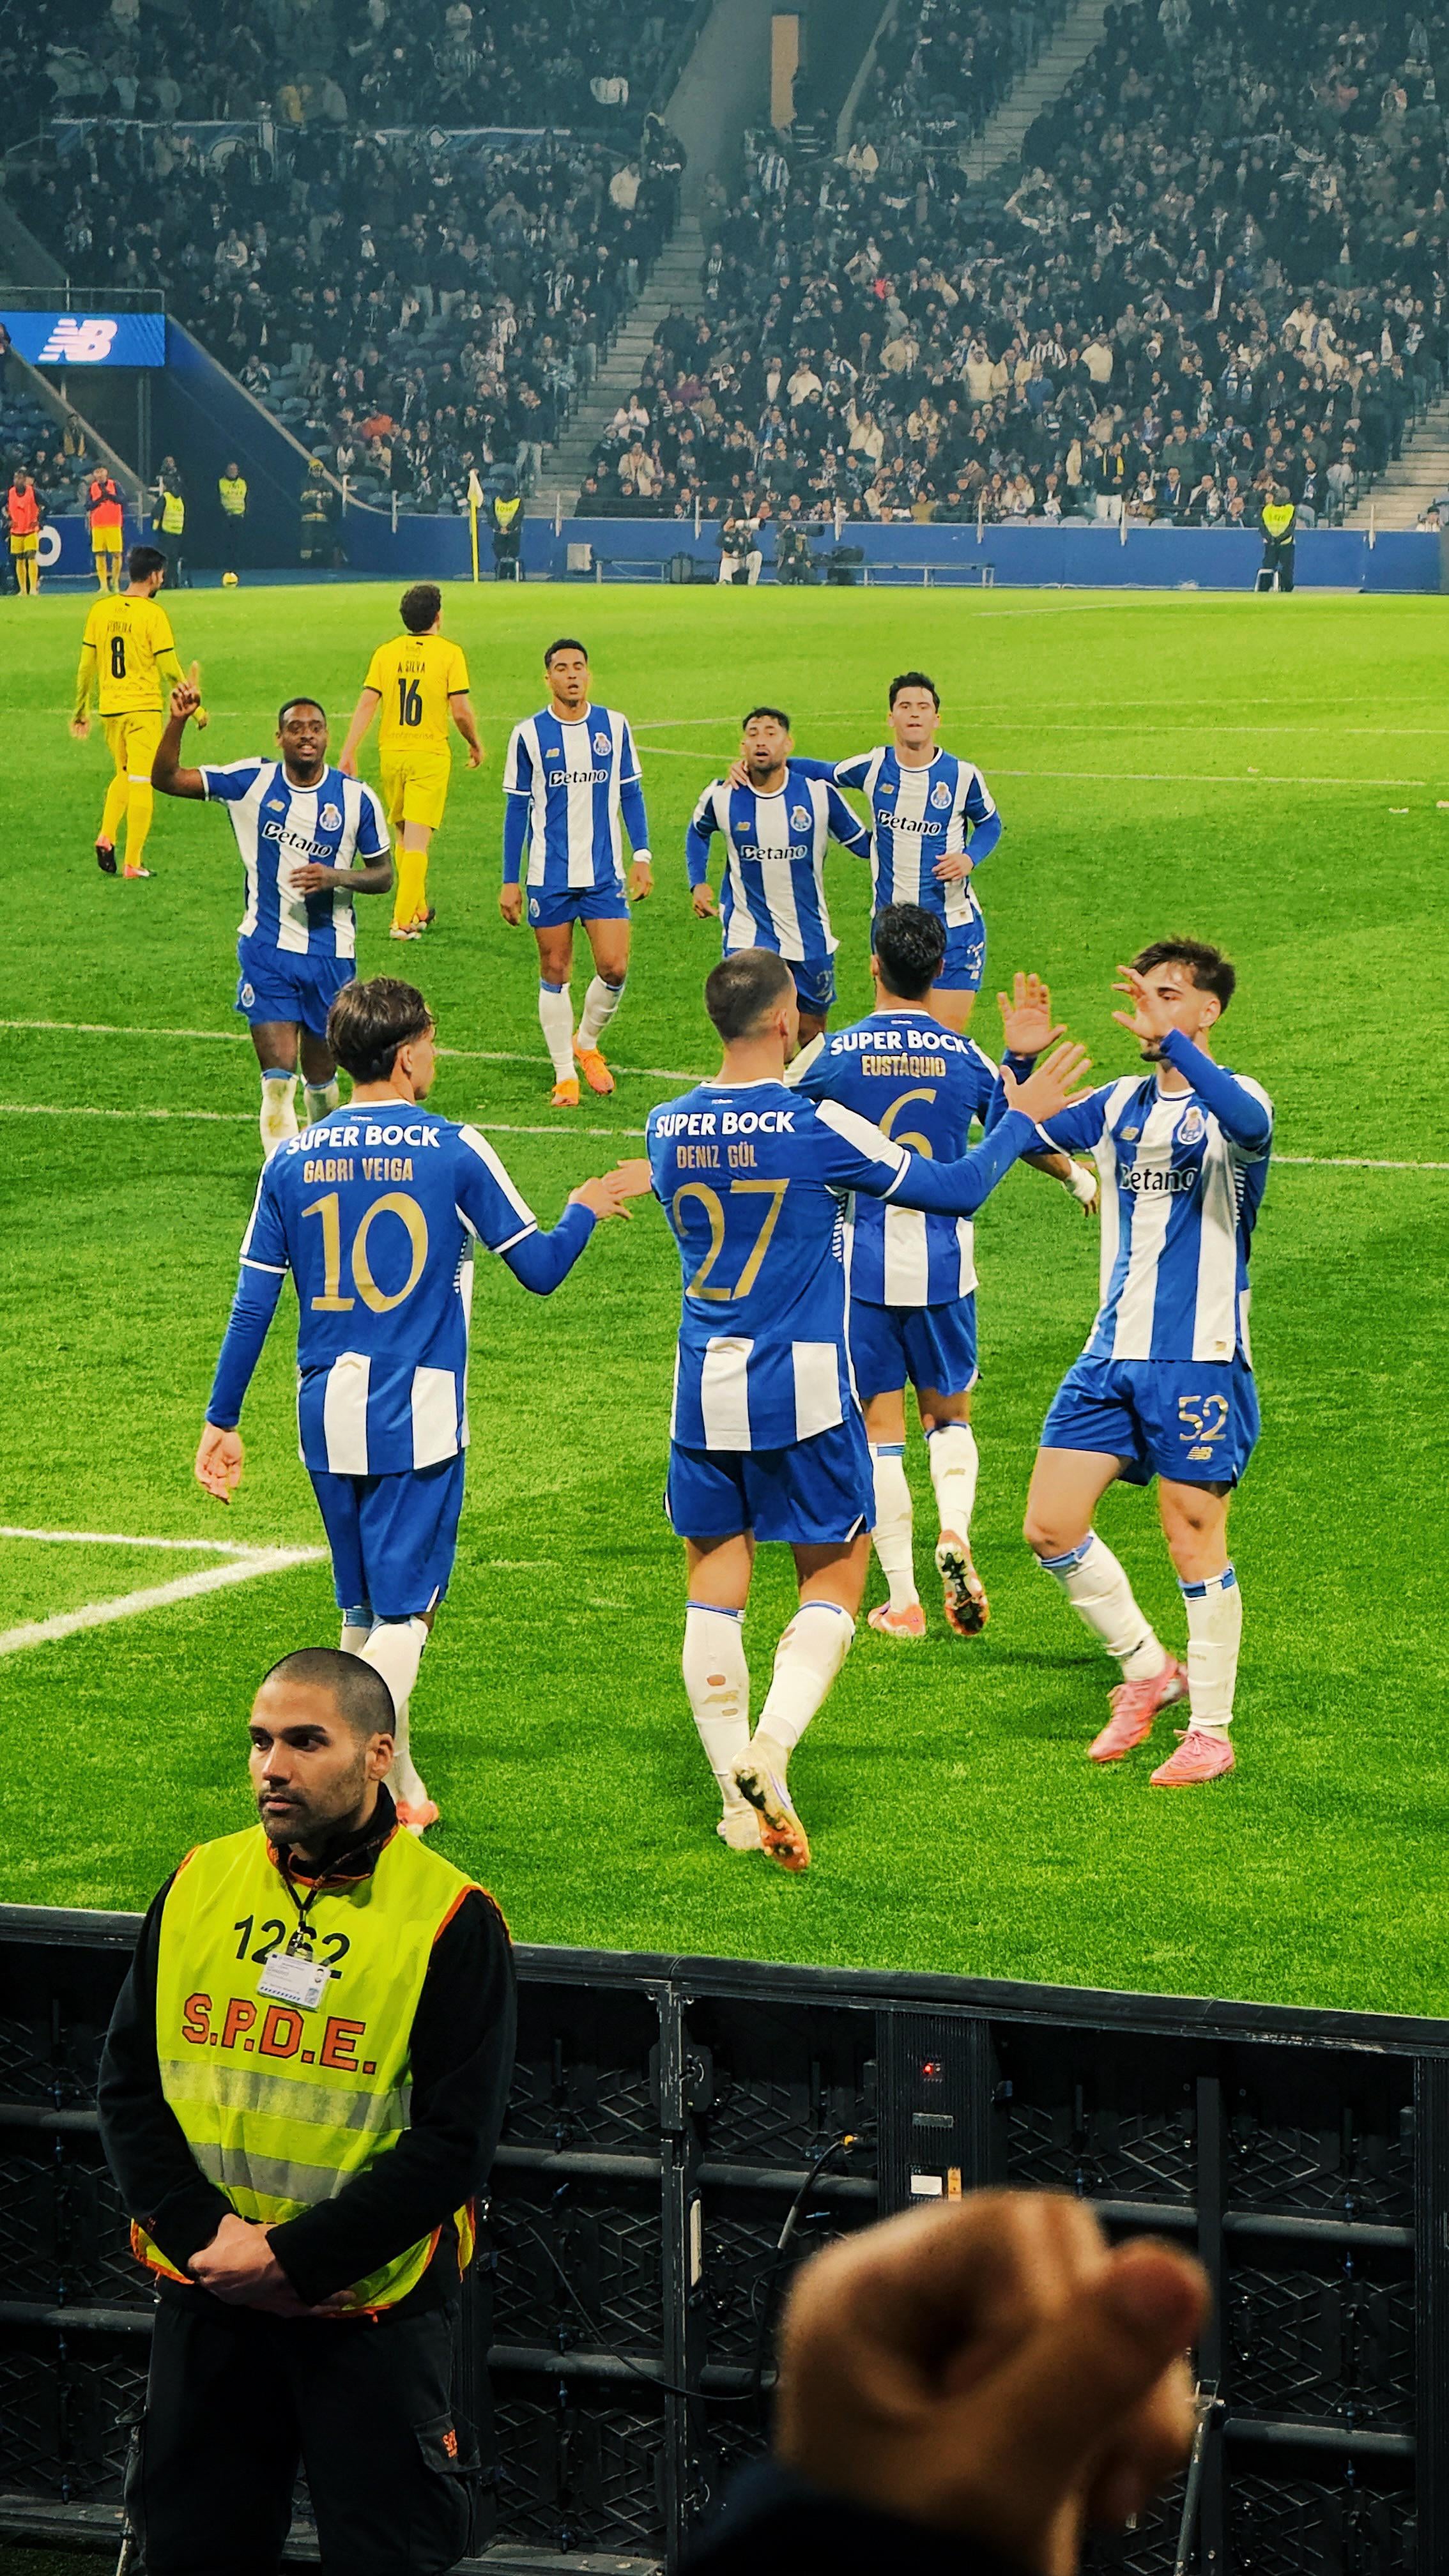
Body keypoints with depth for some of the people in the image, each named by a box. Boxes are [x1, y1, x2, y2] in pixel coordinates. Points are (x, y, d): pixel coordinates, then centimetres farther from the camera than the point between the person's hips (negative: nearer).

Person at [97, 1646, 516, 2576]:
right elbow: (128, 2082, 4)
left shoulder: (451, 1920, -9)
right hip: (205, 2297, 4)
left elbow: (456, 2142, -13)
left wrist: (291, 2255, -18)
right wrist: (202, 2232, -11)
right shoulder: (199, 1883, 5)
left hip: (372, 2314, -4)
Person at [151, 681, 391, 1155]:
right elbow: (166, 779, -4)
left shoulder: (356, 799, -4)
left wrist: (335, 877, -16)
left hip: (331, 955, 1)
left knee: (321, 1076, 14)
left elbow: (383, 875, 4)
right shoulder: (253, 782, -4)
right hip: (267, 951, -1)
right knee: (278, 1077, -13)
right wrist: (178, 723, -21)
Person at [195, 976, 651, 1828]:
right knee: (403, 1610, -2)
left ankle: (400, 1786, 24)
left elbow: (252, 1306, 5)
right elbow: (539, 1270, 0)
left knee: (364, 1609, 16)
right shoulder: (454, 1151, -6)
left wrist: (223, 1422, 12)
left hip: (329, 1417, 4)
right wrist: (587, 1209, 19)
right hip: (418, 1417, -4)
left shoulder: (293, 1160, 4)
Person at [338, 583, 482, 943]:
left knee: (404, 836, 18)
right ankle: (404, 919, -12)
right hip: (429, 755, -4)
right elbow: (461, 711, -9)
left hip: (391, 754, 4)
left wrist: (348, 752, -4)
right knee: (417, 839, -5)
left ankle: (419, 912, 29)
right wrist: (475, 745, 9)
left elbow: (366, 704, -4)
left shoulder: (385, 653, 2)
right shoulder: (449, 653, -7)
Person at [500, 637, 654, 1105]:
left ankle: (587, 1044, 21)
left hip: (605, 873, 1)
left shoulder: (614, 726, 2)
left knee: (614, 968, -6)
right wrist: (509, 882, 1)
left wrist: (642, 856, 1)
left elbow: (631, 794, 10)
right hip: (549, 876, -1)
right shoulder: (529, 734, -2)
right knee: (555, 973, 3)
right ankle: (565, 1075, 14)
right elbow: (517, 808, 3)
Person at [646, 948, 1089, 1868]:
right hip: (804, 1391, -4)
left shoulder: (667, 1127, 0)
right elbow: (958, 1189, -5)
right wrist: (1021, 1117, 10)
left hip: (705, 1389, 4)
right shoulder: (817, 1127, -13)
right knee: (834, 1579, 8)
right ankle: (770, 1745, -13)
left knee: (716, 1583, 11)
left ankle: (739, 1801, 8)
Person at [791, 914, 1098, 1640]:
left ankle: (901, 1599, 2)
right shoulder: (967, 1058, -1)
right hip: (942, 1261, 2)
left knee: (879, 1426, 4)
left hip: (861, 1260, -2)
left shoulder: (833, 1054, -8)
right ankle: (955, 1531, -10)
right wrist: (1080, 1179, 34)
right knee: (949, 1413, 17)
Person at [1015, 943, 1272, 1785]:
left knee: (1195, 1535, -3)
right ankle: (1148, 1669, 20)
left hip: (1200, 1359, -6)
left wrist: (1170, 1038, -41)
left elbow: (1249, 1125, -33)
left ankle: (1211, 1732, 8)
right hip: (1114, 1352, 6)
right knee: (1051, 1527, 1)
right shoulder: (1121, 1105, 11)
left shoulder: (1232, 1100, -8)